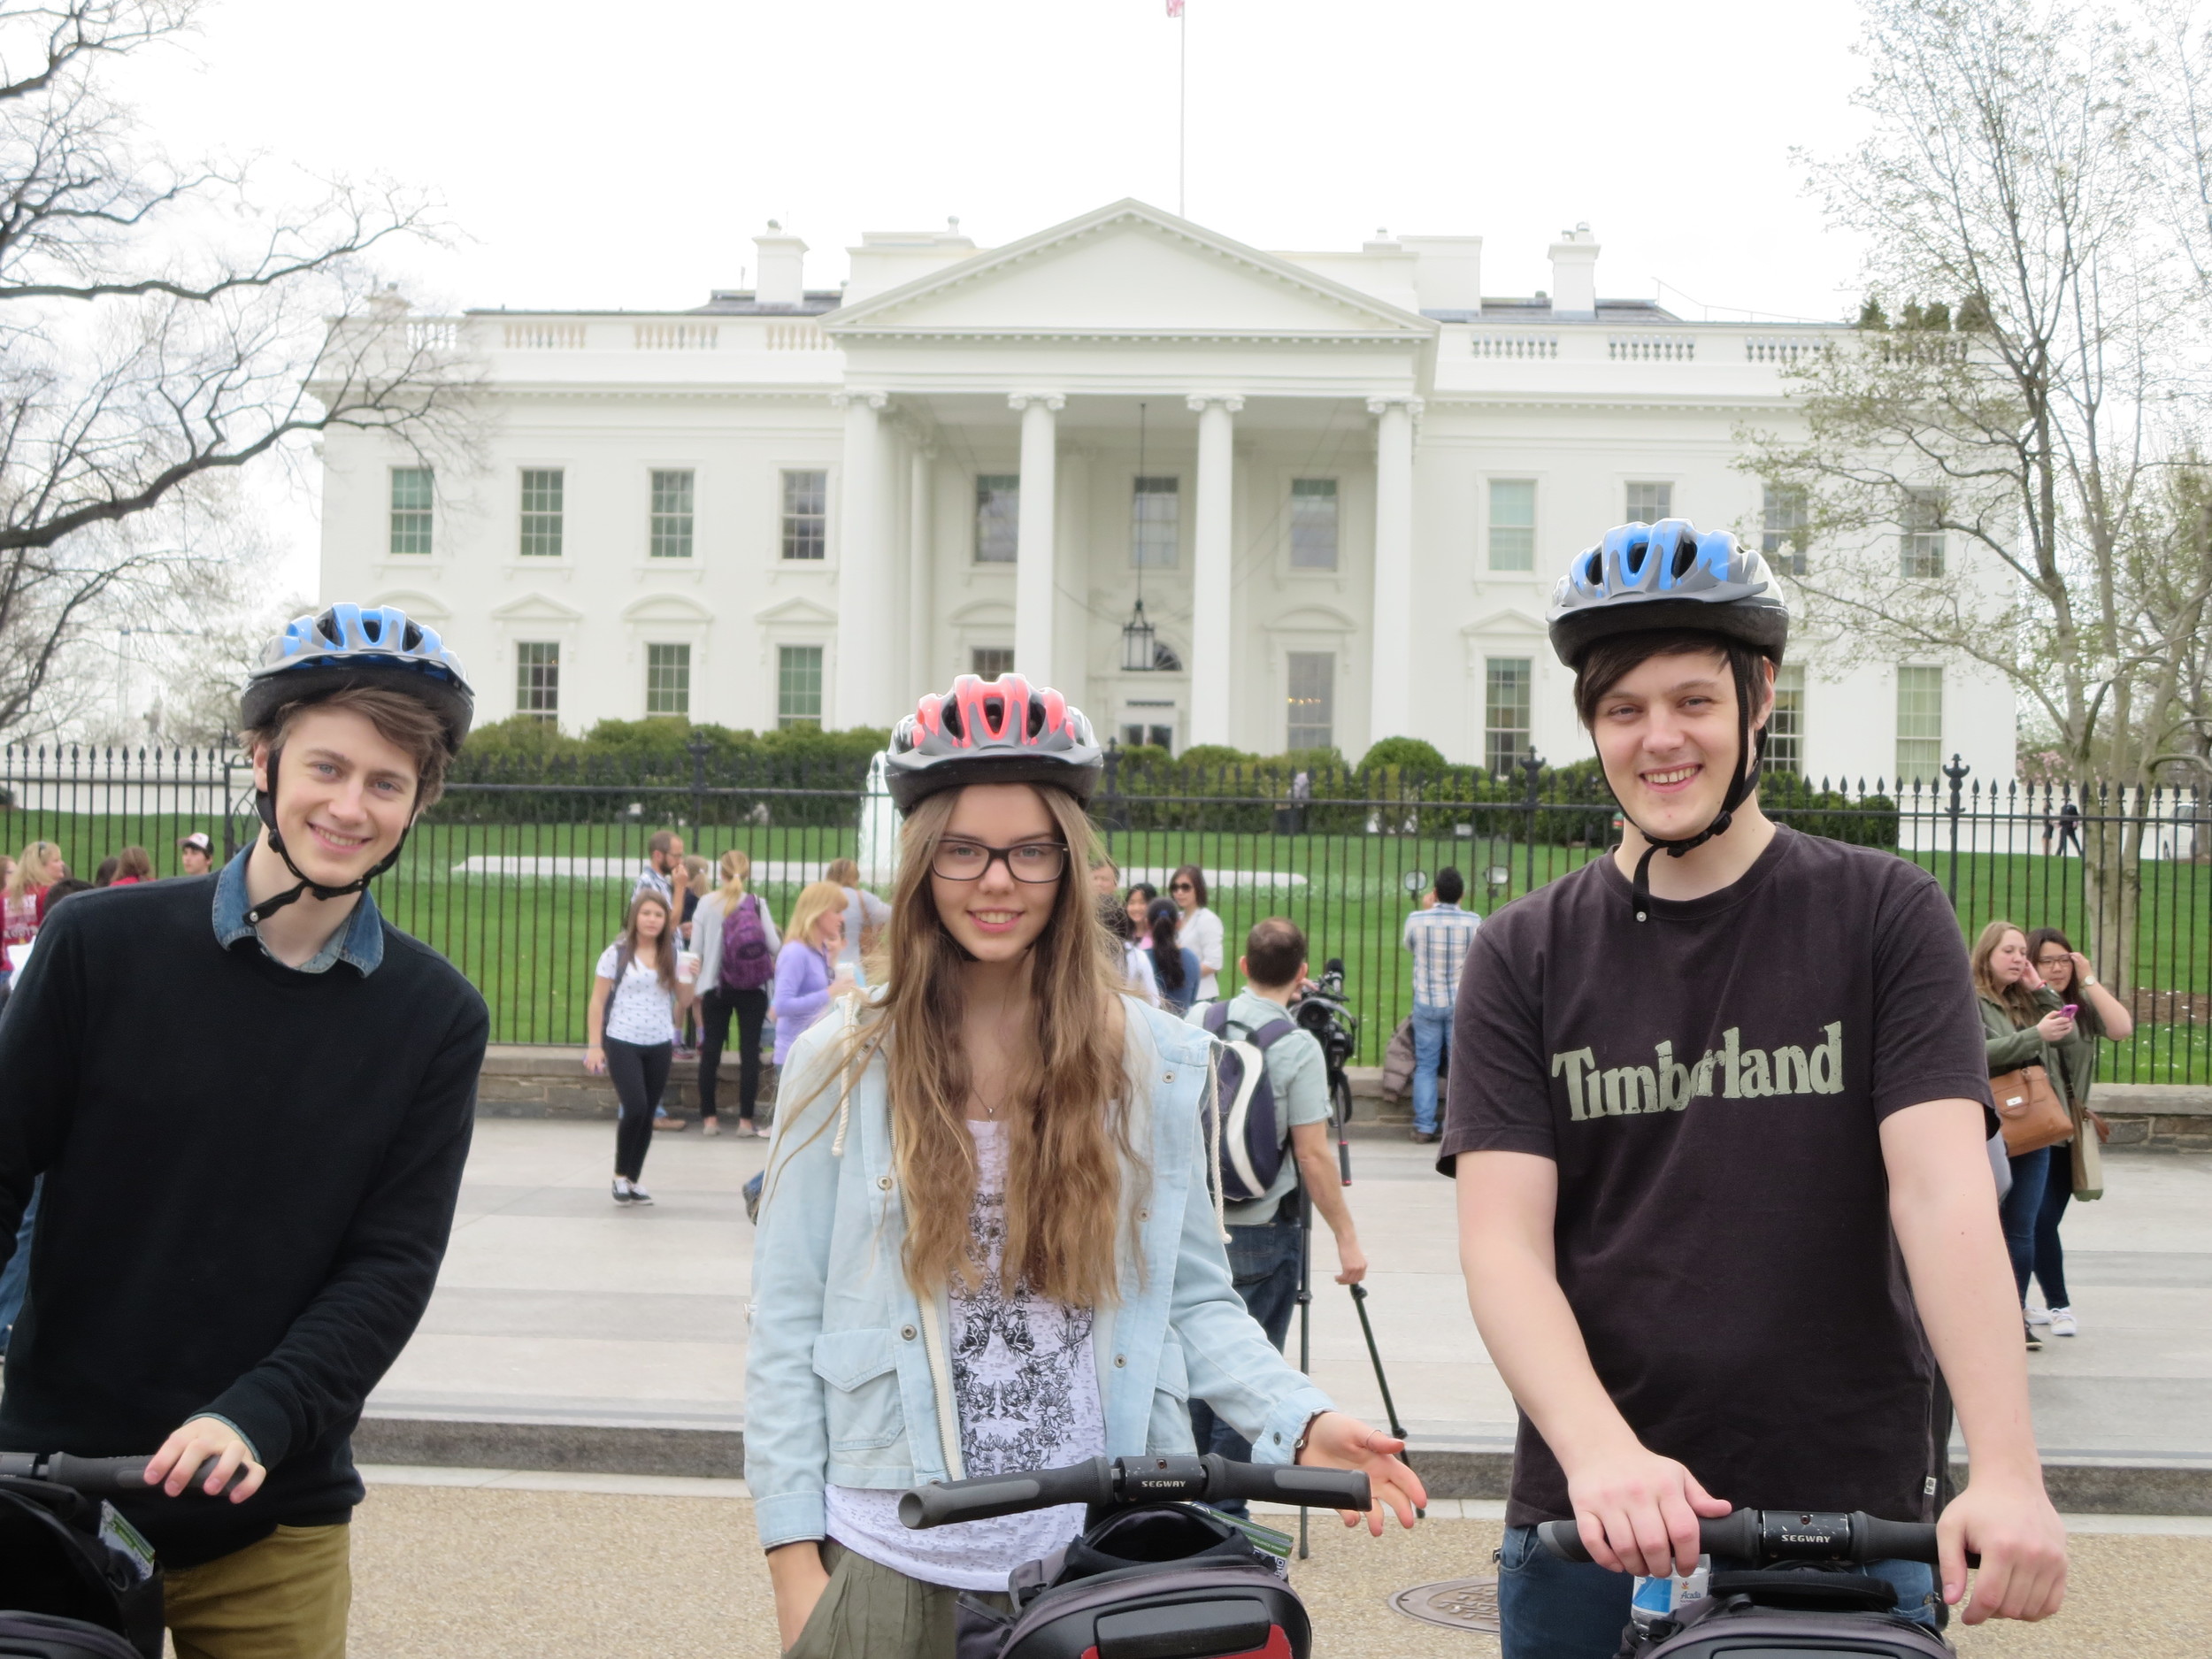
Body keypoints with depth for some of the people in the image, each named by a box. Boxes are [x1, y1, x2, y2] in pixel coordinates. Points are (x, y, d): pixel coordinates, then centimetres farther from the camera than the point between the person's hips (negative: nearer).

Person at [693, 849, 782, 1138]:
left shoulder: (707, 903, -3)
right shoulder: (757, 904, -6)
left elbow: (695, 948, -2)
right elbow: (775, 946, -9)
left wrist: (697, 983, 13)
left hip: (716, 986, 1)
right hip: (752, 989, -1)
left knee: (711, 1050, 9)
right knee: (749, 1050, 3)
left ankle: (709, 1117, 11)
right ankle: (746, 1119, 2)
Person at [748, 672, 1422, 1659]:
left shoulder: (1158, 1067, 3)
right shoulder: (842, 1068, -1)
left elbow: (1196, 1300, 7)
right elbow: (784, 1328, 0)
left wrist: (1299, 1420, -11)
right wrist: (795, 1567, -5)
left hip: (1108, 1566, 1)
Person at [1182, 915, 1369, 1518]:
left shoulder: (1197, 1022, 2)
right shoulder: (1297, 1047, -14)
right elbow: (1312, 1156, -15)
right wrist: (1346, 1237, -5)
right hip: (1262, 1235, -5)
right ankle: (1224, 1512, 7)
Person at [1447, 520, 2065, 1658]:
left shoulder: (1886, 916, 0)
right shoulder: (1525, 957, 2)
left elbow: (1944, 1194, -11)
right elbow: (1504, 1240, -7)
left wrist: (2007, 1474, -25)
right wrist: (1601, 1453, -24)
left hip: (1855, 1523, -1)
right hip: (1587, 1526, 1)